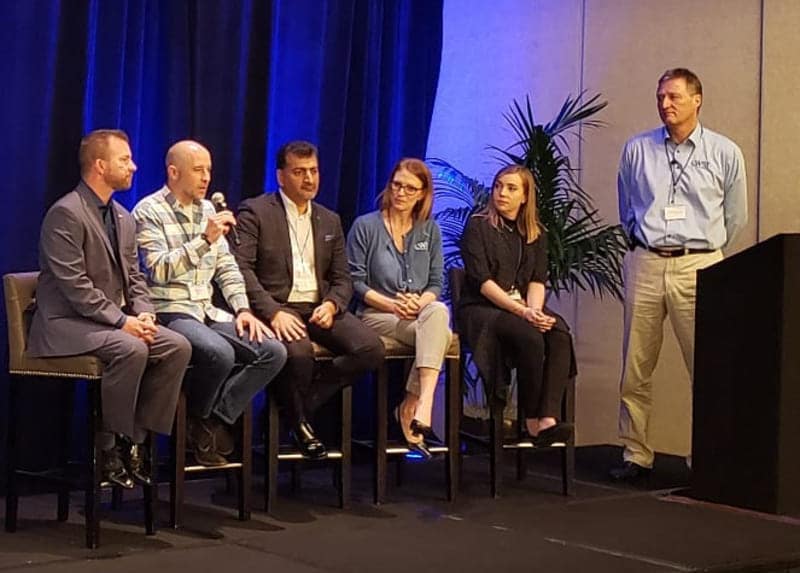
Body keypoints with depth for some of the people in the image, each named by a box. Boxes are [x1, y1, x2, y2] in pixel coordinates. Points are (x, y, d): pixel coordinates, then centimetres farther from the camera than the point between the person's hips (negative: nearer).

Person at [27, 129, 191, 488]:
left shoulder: (124, 219, 14)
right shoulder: (66, 214, -13)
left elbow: (134, 278, 16)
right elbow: (74, 285, -20)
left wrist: (144, 314, -5)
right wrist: (121, 321, -22)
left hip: (114, 321, 8)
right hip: (67, 324, -8)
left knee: (177, 347, -13)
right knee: (131, 350, -33)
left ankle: (135, 440, -8)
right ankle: (107, 447, -18)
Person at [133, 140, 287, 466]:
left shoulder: (207, 210, 17)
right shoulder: (149, 212, -5)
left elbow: (227, 268, 19)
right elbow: (159, 271, -18)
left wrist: (243, 309, 4)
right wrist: (205, 240, -24)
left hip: (207, 312, 7)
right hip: (169, 313, -7)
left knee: (273, 351, -14)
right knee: (220, 353, -35)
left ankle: (213, 422, -8)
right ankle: (195, 422, -5)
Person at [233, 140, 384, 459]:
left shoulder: (329, 221, 20)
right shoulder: (255, 212, 1)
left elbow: (342, 279, 17)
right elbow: (241, 268, -10)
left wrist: (331, 305, -7)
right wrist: (274, 312, -22)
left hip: (319, 307, 5)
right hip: (276, 308, -5)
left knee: (371, 349, -20)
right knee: (299, 352, -36)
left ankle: (303, 403, -2)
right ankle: (298, 421, -4)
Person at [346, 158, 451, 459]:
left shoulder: (430, 230, 16)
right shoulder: (365, 226, 4)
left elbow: (436, 283, 11)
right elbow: (356, 281, -1)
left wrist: (420, 302, -12)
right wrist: (391, 304, -15)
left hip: (421, 312, 3)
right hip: (377, 314, -3)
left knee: (438, 312, -37)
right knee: (438, 334, -33)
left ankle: (414, 405, -40)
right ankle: (418, 406, -27)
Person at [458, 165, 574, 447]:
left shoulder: (536, 234, 17)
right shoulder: (478, 226, 1)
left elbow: (537, 281, 7)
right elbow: (482, 281, -10)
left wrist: (535, 311, -15)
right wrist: (521, 311, -20)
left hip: (523, 310, 5)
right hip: (481, 310, -5)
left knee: (560, 333, -28)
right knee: (531, 338, -33)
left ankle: (548, 420, -38)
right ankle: (532, 420, -22)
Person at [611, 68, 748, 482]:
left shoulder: (724, 153, 4)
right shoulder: (636, 150, 9)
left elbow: (735, 216, 13)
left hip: (699, 267, -2)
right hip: (645, 264, 2)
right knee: (635, 368, 4)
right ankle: (635, 455, 12)